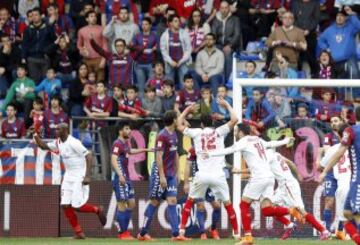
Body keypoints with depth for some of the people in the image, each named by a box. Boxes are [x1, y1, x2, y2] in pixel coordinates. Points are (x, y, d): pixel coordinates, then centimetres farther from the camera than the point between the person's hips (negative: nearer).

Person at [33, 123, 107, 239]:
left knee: (77, 206, -12)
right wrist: (36, 136, 0)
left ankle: (97, 210, 16)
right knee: (65, 205, -2)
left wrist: (87, 176, -25)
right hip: (68, 176, 8)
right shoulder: (58, 143, 7)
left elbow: (88, 156, -20)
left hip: (79, 177, -8)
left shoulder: (73, 143, -18)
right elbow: (43, 146, 19)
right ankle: (79, 232, 6)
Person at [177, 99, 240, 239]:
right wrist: (227, 105, 17)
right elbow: (234, 119, 3)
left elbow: (179, 125, 20)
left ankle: (182, 229, 10)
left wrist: (187, 110, 33)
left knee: (190, 201, 18)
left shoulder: (196, 133, 7)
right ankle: (236, 232, 8)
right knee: (227, 204, 10)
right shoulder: (219, 132, 4)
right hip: (218, 175, 0)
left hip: (202, 175, 0)